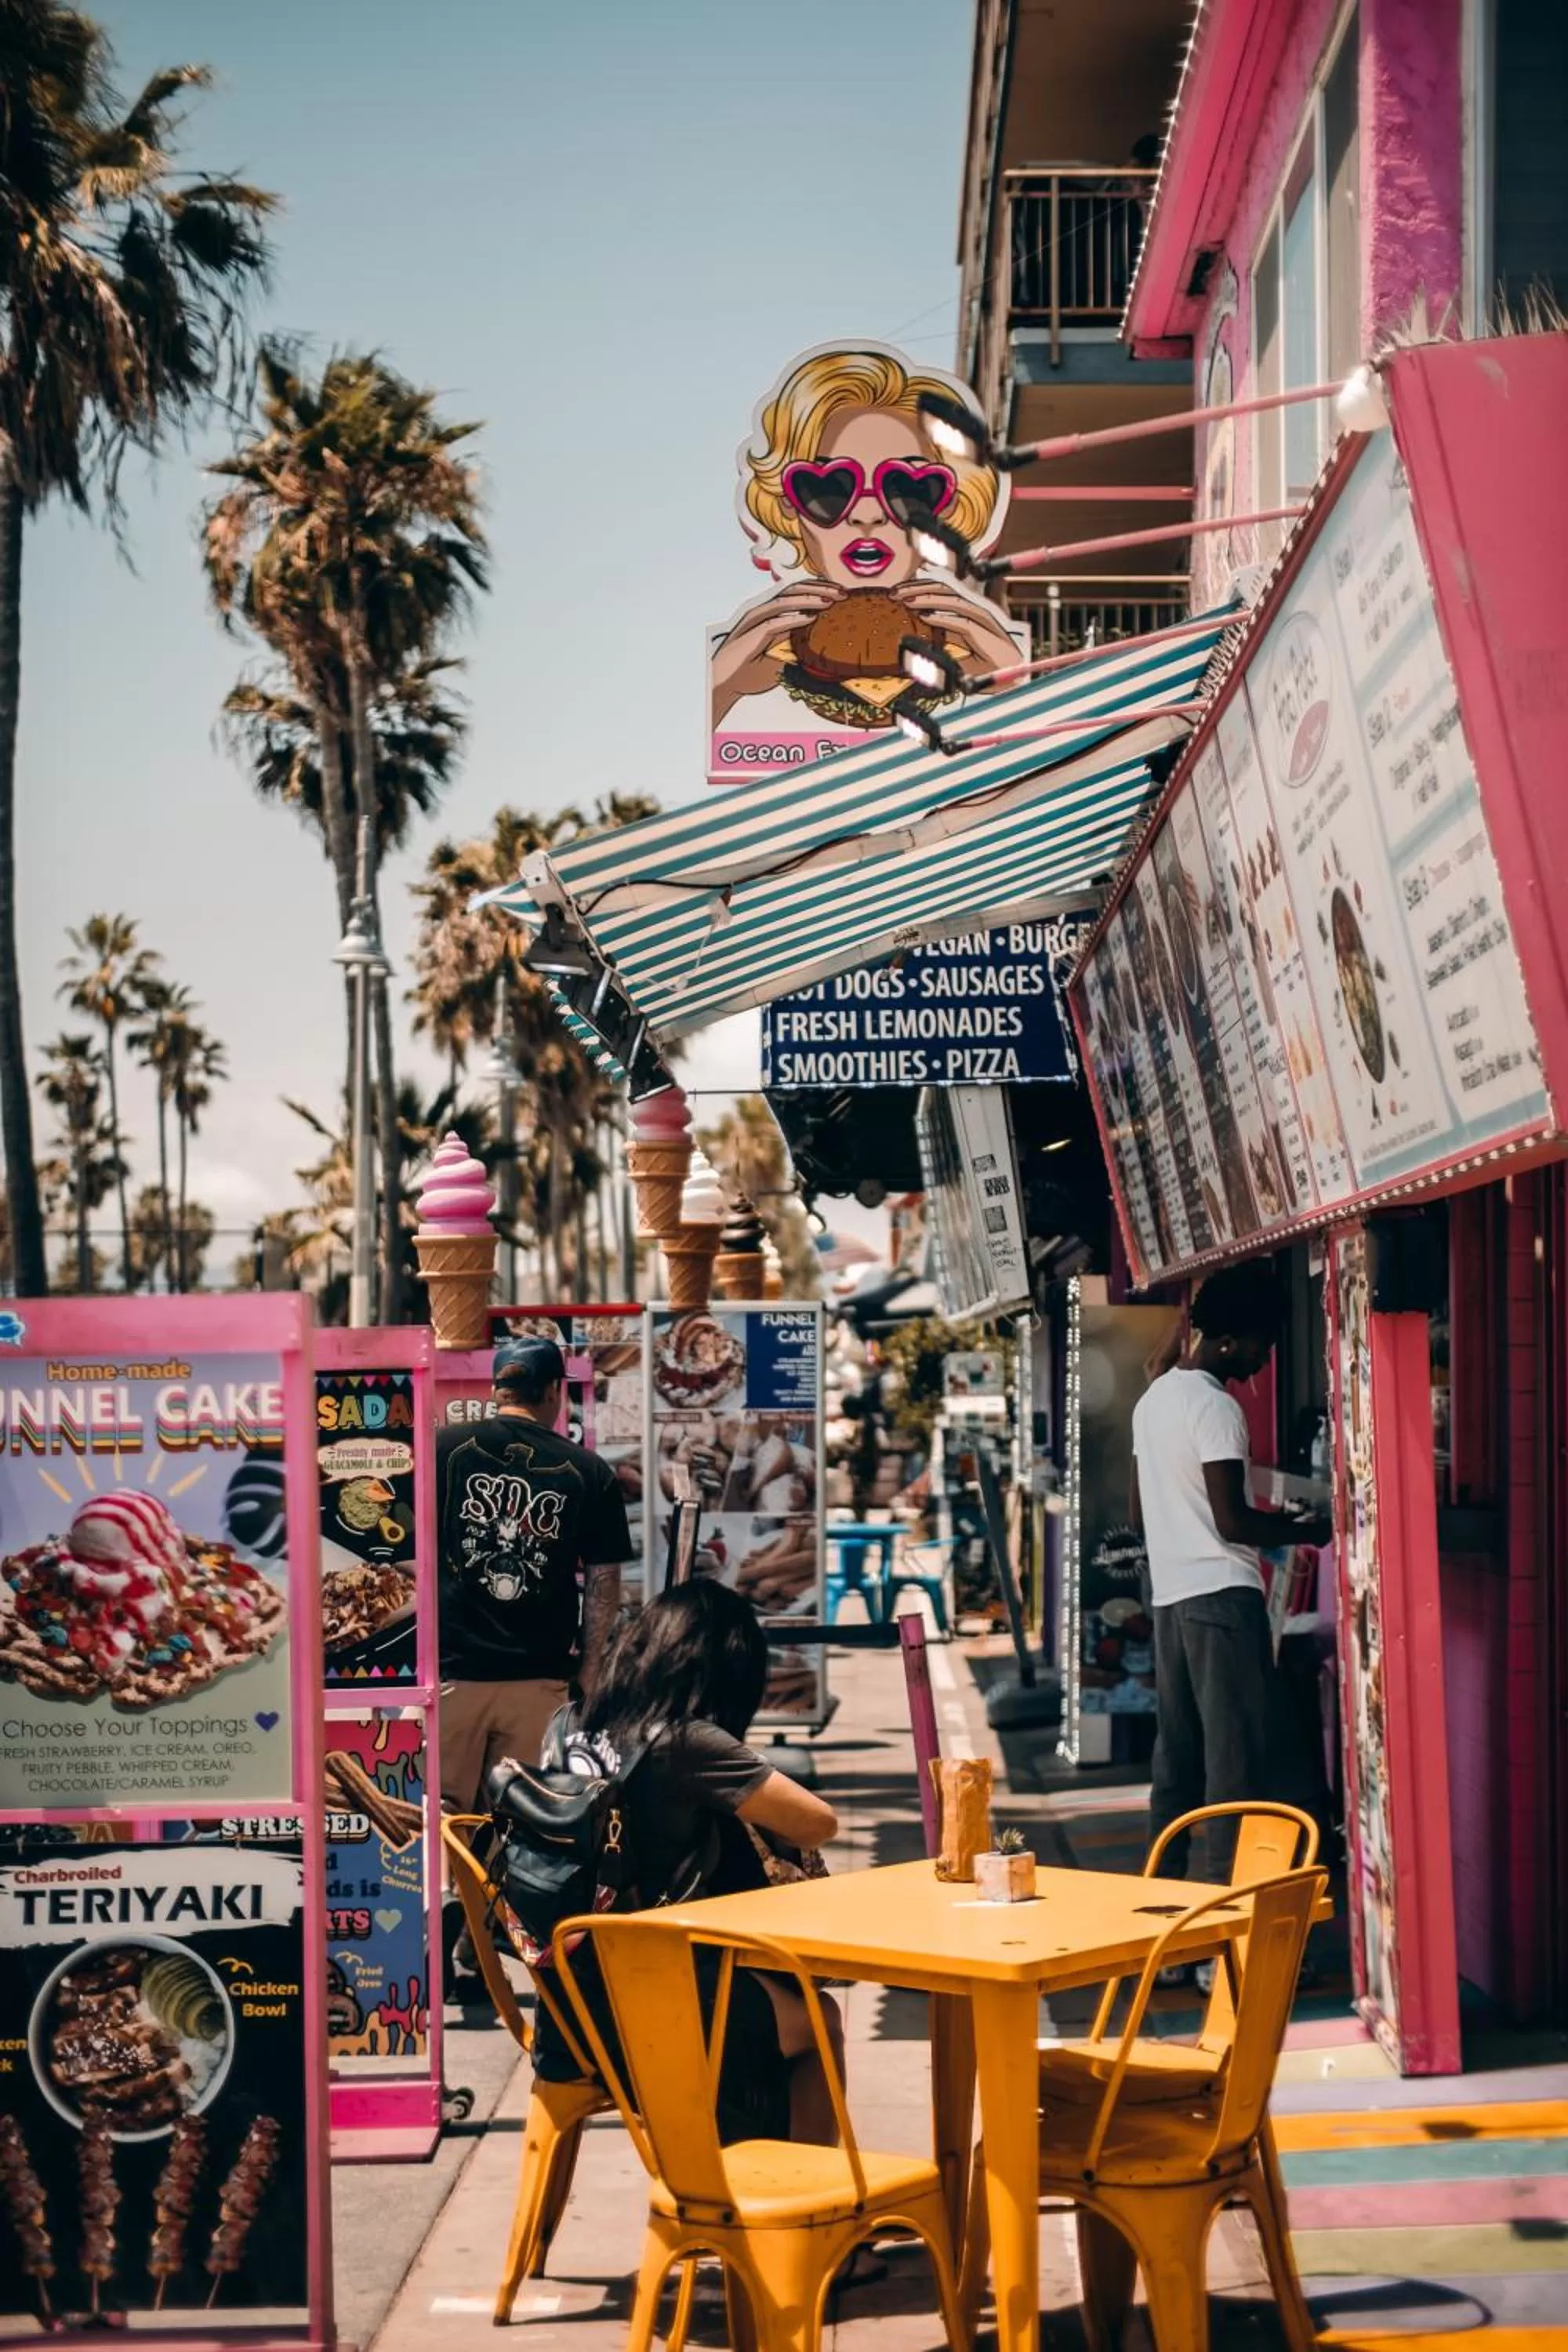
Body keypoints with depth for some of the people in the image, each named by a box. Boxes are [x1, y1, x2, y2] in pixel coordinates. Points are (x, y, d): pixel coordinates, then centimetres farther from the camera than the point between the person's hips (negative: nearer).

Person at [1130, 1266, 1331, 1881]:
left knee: (1177, 1753, 12)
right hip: (1222, 1595, -9)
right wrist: (1302, 1531, -2)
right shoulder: (1215, 1407, -13)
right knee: (1239, 1755, -6)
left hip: (1169, 1593, 9)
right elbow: (1231, 1521, -18)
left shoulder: (1153, 1398, 14)